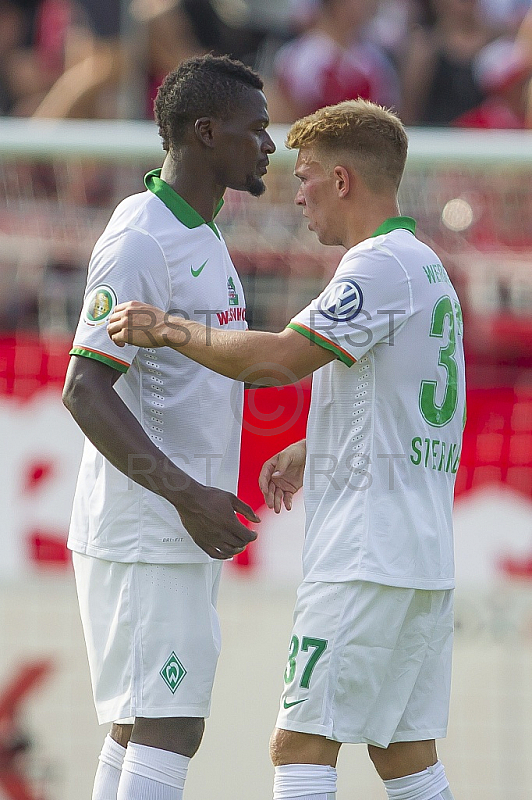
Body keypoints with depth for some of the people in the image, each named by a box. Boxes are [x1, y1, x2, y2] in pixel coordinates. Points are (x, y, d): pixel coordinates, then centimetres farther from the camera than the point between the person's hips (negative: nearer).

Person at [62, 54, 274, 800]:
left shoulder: (204, 236, 16)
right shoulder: (141, 242, -15)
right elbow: (85, 390, -22)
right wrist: (186, 494, -27)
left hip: (184, 533, 10)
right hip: (143, 533, -10)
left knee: (140, 726, 10)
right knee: (167, 728, -13)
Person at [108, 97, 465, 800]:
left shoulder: (380, 267, -12)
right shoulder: (429, 269, 19)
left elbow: (282, 359, -23)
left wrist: (170, 329, -12)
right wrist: (313, 452, 19)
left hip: (366, 555, -10)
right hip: (427, 557, 10)